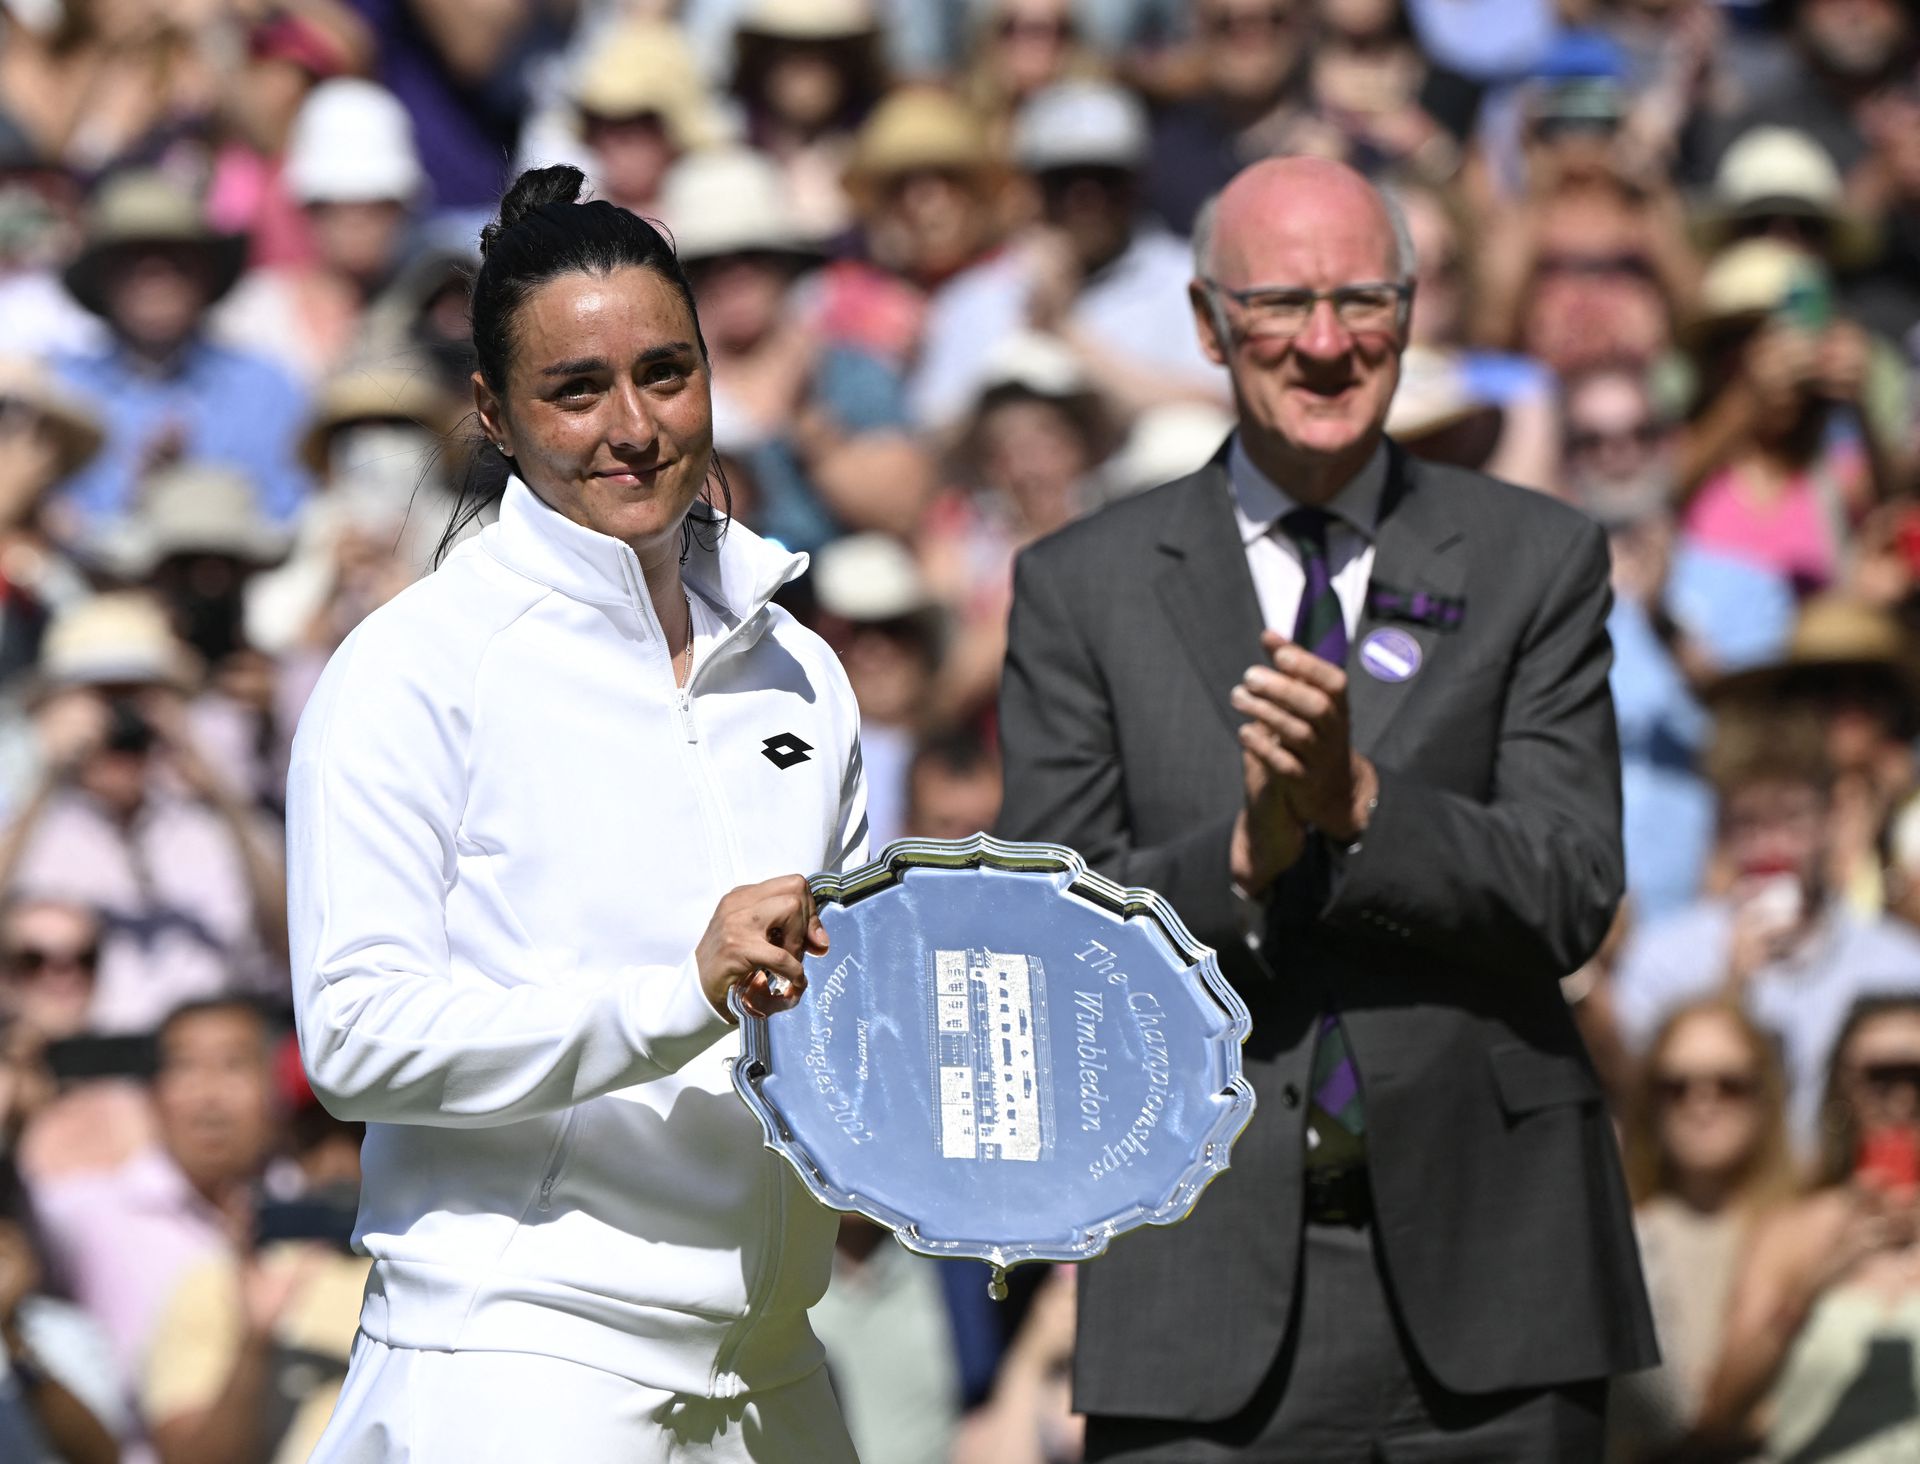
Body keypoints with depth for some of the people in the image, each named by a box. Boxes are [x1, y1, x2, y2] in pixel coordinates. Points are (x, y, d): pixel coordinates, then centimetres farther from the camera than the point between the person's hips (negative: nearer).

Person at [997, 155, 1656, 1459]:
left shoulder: (1538, 560, 7)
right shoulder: (1082, 588, 7)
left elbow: (1571, 898, -2)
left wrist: (1361, 802, -17)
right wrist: (1242, 855, -17)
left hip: (1487, 1267, 1)